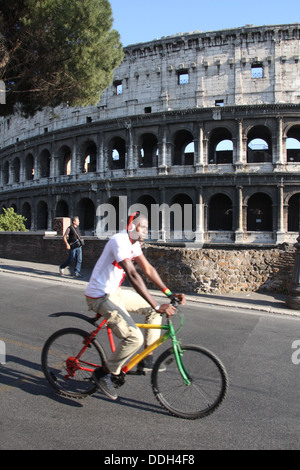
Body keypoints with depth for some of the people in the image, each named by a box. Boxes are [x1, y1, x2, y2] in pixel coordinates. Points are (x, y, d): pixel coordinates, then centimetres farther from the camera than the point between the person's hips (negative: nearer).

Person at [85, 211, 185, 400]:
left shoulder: (134, 243, 7)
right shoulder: (120, 241, -24)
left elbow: (148, 269, 9)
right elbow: (133, 275, -34)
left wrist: (170, 293, -1)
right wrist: (158, 306, -37)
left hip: (115, 292, 10)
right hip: (100, 297, -10)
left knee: (153, 308, 12)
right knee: (135, 337, -22)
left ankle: (147, 360, 19)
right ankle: (104, 373, 0)